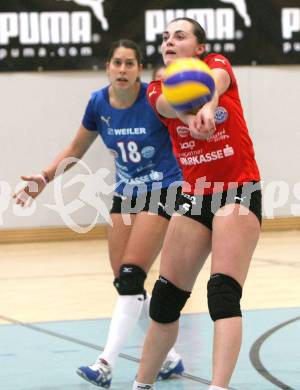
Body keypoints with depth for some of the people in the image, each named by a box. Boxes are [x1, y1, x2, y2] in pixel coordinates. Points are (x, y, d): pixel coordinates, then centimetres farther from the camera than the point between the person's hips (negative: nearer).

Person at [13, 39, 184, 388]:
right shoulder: (99, 104, -2)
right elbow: (75, 149, 13)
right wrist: (45, 178, 1)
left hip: (162, 192, -6)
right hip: (125, 195, 6)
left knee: (130, 278, -16)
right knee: (124, 283, 3)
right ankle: (169, 359, 16)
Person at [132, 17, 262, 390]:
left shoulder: (218, 64, -3)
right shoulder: (158, 90, 2)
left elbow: (213, 83, -30)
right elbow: (170, 104, -24)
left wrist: (208, 107, -55)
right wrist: (191, 115, -49)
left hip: (238, 191, -4)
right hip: (193, 197, 4)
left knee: (223, 292, -19)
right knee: (165, 296, 7)